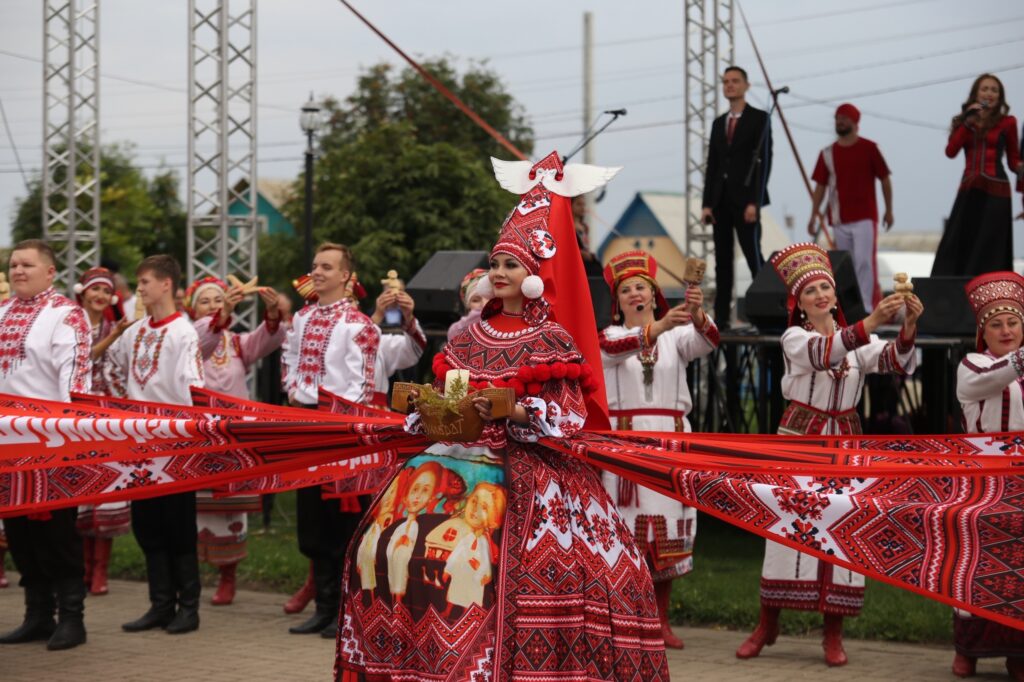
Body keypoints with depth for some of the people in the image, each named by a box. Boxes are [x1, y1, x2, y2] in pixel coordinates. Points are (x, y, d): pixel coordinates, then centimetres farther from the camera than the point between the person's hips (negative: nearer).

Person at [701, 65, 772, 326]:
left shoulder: (759, 119, 0)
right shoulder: (718, 123, 17)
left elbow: (764, 161, -7)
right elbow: (712, 165, 15)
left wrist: (755, 202, -16)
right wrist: (707, 204, 5)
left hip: (744, 199, -6)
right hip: (720, 200, 6)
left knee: (753, 256, -8)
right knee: (722, 259, 3)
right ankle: (721, 316, 3)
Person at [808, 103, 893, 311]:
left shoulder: (868, 148, -1)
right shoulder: (827, 153, 7)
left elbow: (884, 179, 5)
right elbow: (820, 185, 9)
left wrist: (889, 210, 4)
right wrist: (814, 215, 2)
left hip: (865, 216, -4)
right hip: (839, 219, 4)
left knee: (864, 261, -12)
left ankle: (866, 308, -11)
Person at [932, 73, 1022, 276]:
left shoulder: (1007, 123, 4)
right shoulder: (964, 121, 11)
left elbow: (1013, 161, 7)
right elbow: (950, 151, -4)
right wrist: (968, 121, -7)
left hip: (995, 191, -3)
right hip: (969, 190, 3)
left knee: (989, 250, -5)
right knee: (957, 245, 1)